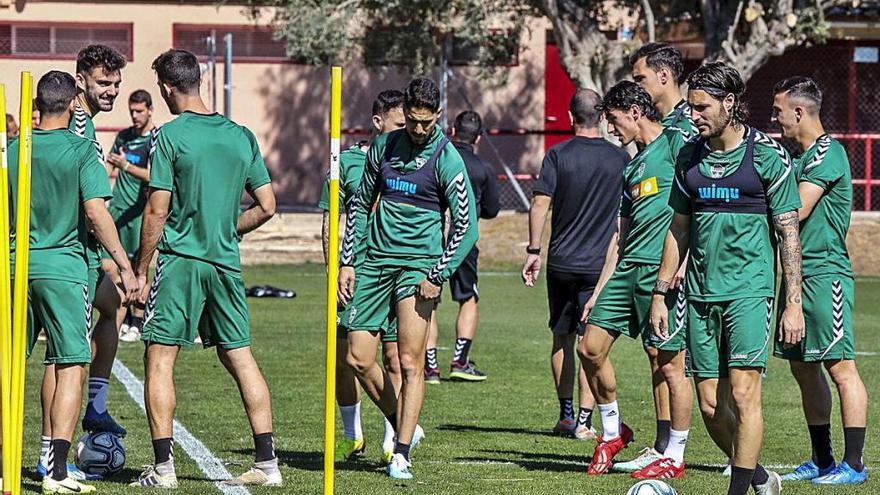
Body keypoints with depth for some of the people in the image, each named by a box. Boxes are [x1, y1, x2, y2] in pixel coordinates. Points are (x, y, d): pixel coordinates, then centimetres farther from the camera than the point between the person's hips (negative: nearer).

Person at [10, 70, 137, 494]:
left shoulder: (14, 149, 6)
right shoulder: (81, 150, -6)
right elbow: (96, 212, -14)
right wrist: (124, 267, -12)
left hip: (15, 265, 4)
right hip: (62, 266, -4)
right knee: (71, 365, -2)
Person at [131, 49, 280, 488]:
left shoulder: (170, 136, -8)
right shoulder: (241, 136, 8)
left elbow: (157, 211, -10)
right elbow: (267, 207, 11)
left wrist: (140, 271, -4)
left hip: (180, 261, -5)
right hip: (226, 263, 5)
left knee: (159, 359, 0)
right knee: (239, 357, 11)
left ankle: (163, 466, -6)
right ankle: (267, 463, 9)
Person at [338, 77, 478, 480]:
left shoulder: (447, 159, -6)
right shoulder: (384, 146, 8)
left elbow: (466, 225, -7)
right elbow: (360, 204, 18)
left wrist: (437, 276, -12)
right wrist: (347, 261, 12)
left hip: (418, 264, -5)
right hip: (375, 261, 5)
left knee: (410, 363, -11)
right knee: (358, 359, 2)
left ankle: (401, 454, -7)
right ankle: (403, 427, 22)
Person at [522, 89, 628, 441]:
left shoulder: (558, 155, -4)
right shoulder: (619, 158, 1)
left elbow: (540, 203, -8)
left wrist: (534, 250, -1)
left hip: (562, 262, 0)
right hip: (601, 263, 0)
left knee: (562, 338, 14)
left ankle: (566, 414, 20)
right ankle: (584, 421, -6)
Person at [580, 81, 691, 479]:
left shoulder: (675, 141, -4)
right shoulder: (633, 167, 22)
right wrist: (598, 291, 23)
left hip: (663, 269, -9)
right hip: (627, 269, 9)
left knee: (669, 363, -4)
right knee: (590, 348, 5)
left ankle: (674, 457, 4)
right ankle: (612, 432, 21)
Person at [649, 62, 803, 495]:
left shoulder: (767, 154, -5)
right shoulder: (689, 156, 10)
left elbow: (788, 232, -4)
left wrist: (793, 302, -9)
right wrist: (660, 294, 15)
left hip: (750, 290, -5)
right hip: (701, 295, 5)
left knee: (742, 393, -15)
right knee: (710, 406, 3)